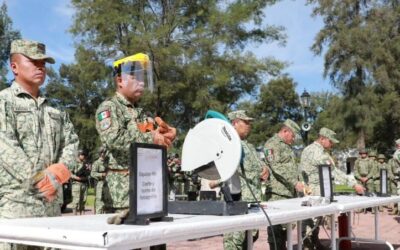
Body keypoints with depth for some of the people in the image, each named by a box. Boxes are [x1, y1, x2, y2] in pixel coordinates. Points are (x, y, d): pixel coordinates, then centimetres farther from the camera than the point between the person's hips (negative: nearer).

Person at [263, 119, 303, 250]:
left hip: (290, 193, 9)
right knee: (276, 227, -7)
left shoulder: (287, 146, 22)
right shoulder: (272, 144, -8)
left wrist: (297, 184, 19)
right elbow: (277, 167, -19)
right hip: (277, 194, -9)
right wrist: (295, 183, -23)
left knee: (285, 225, 11)